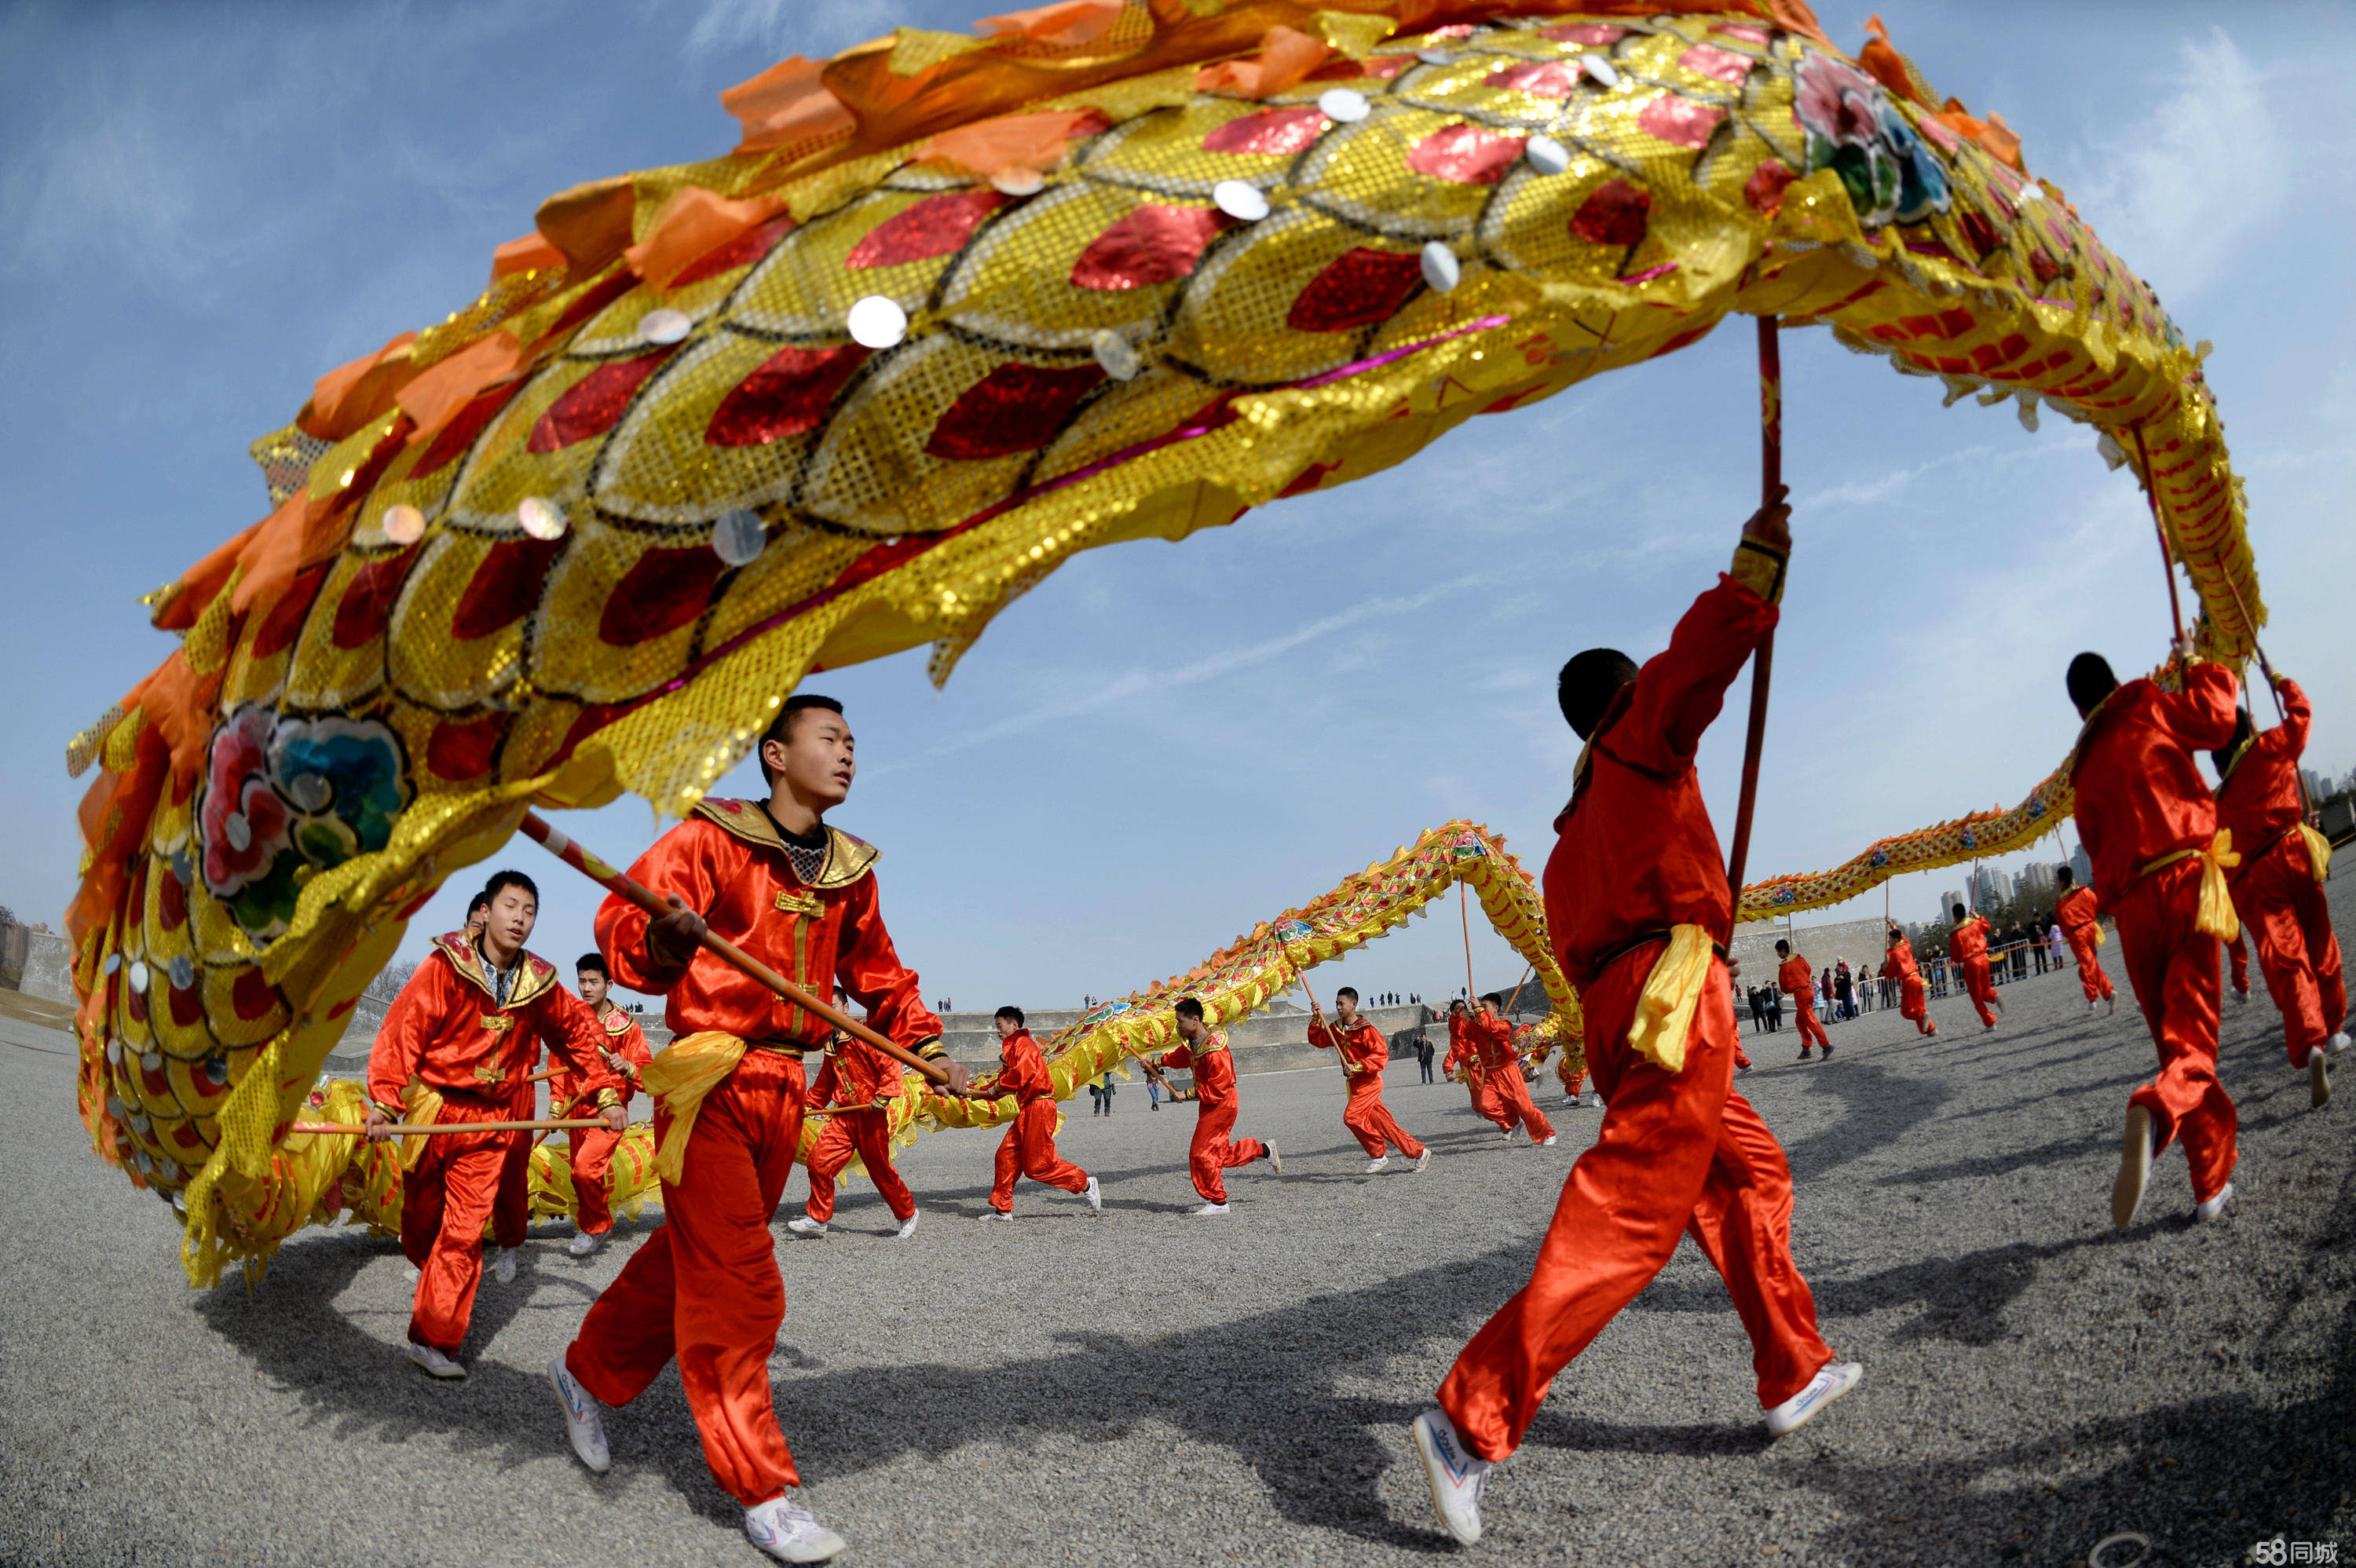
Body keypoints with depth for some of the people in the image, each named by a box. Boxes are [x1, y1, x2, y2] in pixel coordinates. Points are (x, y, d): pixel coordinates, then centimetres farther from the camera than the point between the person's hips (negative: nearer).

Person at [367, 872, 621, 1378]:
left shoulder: (540, 983, 1)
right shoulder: (446, 965, -9)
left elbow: (579, 1034, 12)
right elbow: (404, 1028, -13)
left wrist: (605, 1094, 6)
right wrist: (385, 1100, -22)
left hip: (493, 1121, 1)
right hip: (433, 1107, -1)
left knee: (465, 1231, -6)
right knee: (421, 1218, 15)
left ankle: (433, 1340, 1)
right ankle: (436, 1291, 46)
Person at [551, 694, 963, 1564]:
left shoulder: (850, 869, 11)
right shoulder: (711, 836, -7)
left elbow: (878, 975, 19)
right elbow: (620, 922, -15)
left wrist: (929, 1048, 8)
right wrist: (661, 939, -38)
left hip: (785, 1090, 7)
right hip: (710, 1080, -6)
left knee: (692, 1257, 16)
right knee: (736, 1283, -5)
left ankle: (587, 1372, 41)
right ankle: (761, 1489, 6)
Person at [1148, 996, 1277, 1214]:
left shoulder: (1214, 1050, -28)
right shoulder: (1192, 1042, 2)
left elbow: (1217, 1088, -27)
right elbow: (1181, 1057, 25)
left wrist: (1188, 1094, -23)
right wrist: (1158, 1062, 17)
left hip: (1221, 1104, -10)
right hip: (1209, 1103, 10)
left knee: (1202, 1153, -7)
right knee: (1221, 1152, 16)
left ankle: (1218, 1202, 5)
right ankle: (1265, 1149, 31)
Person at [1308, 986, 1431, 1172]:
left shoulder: (1366, 1029, -16)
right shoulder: (1336, 1028, 8)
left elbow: (1382, 1056, -20)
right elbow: (1317, 1040, 12)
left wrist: (1357, 1066, -27)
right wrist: (1316, 1019, -1)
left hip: (1369, 1082, -8)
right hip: (1354, 1084, 8)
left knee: (1352, 1116, -19)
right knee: (1383, 1123, 9)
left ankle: (1379, 1155, -4)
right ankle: (1419, 1153, 19)